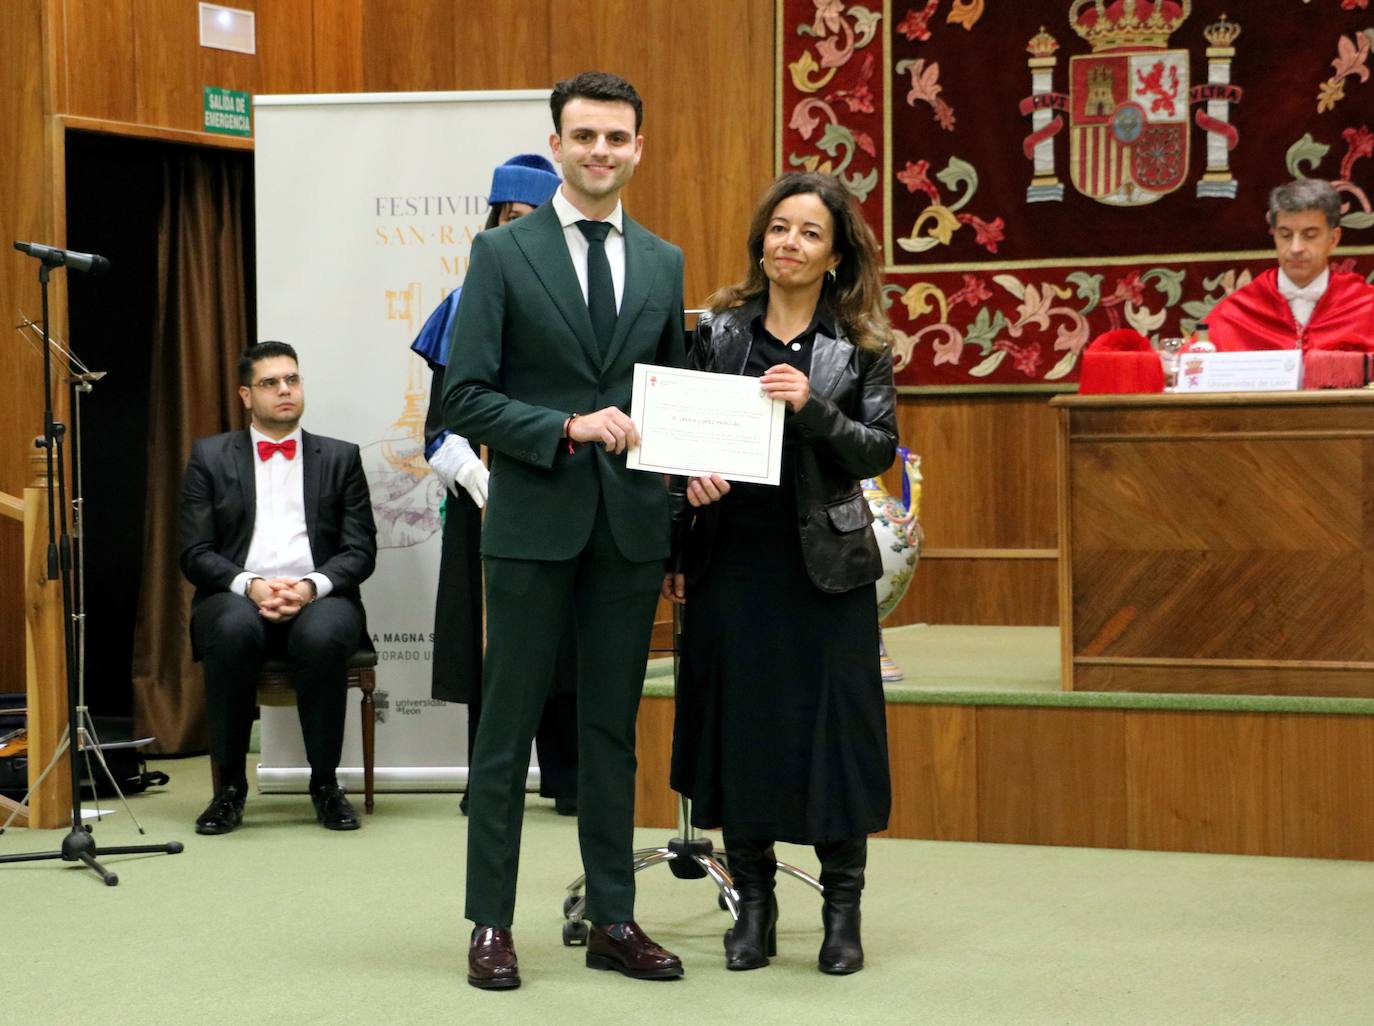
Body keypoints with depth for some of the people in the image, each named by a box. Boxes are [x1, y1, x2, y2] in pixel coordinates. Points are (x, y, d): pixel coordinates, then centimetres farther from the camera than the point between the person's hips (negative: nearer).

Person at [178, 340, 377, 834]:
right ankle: (230, 785, -22)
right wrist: (251, 586, -15)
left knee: (323, 635, -36)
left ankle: (325, 783, -20)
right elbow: (196, 554, 4)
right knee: (234, 629, -37)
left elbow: (360, 551, 6)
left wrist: (311, 587, -15)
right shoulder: (209, 457, 12)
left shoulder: (341, 458, 14)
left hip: (318, 599, 0)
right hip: (237, 597, 0)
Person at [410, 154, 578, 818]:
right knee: (488, 638, 3)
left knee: (560, 637, 0)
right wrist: (471, 473, -10)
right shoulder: (469, 306, 8)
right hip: (483, 501, 2)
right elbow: (444, 414, 5)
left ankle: (567, 780, 10)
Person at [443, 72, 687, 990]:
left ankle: (613, 920, 18)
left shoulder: (664, 264, 11)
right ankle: (492, 924, 10)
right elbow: (466, 397, -7)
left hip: (632, 525, 4)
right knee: (508, 730, 3)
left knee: (613, 731, 10)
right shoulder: (503, 253, -2)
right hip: (534, 523, -4)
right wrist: (569, 428, -18)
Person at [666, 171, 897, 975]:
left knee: (834, 725, 0)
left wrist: (813, 409, -17)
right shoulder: (718, 331, 6)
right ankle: (755, 903, 16)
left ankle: (844, 909, 11)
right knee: (739, 725, 4)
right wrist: (692, 477, -8)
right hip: (733, 559, 1)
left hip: (826, 564, -1)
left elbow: (879, 451, -3)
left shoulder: (862, 345, 3)